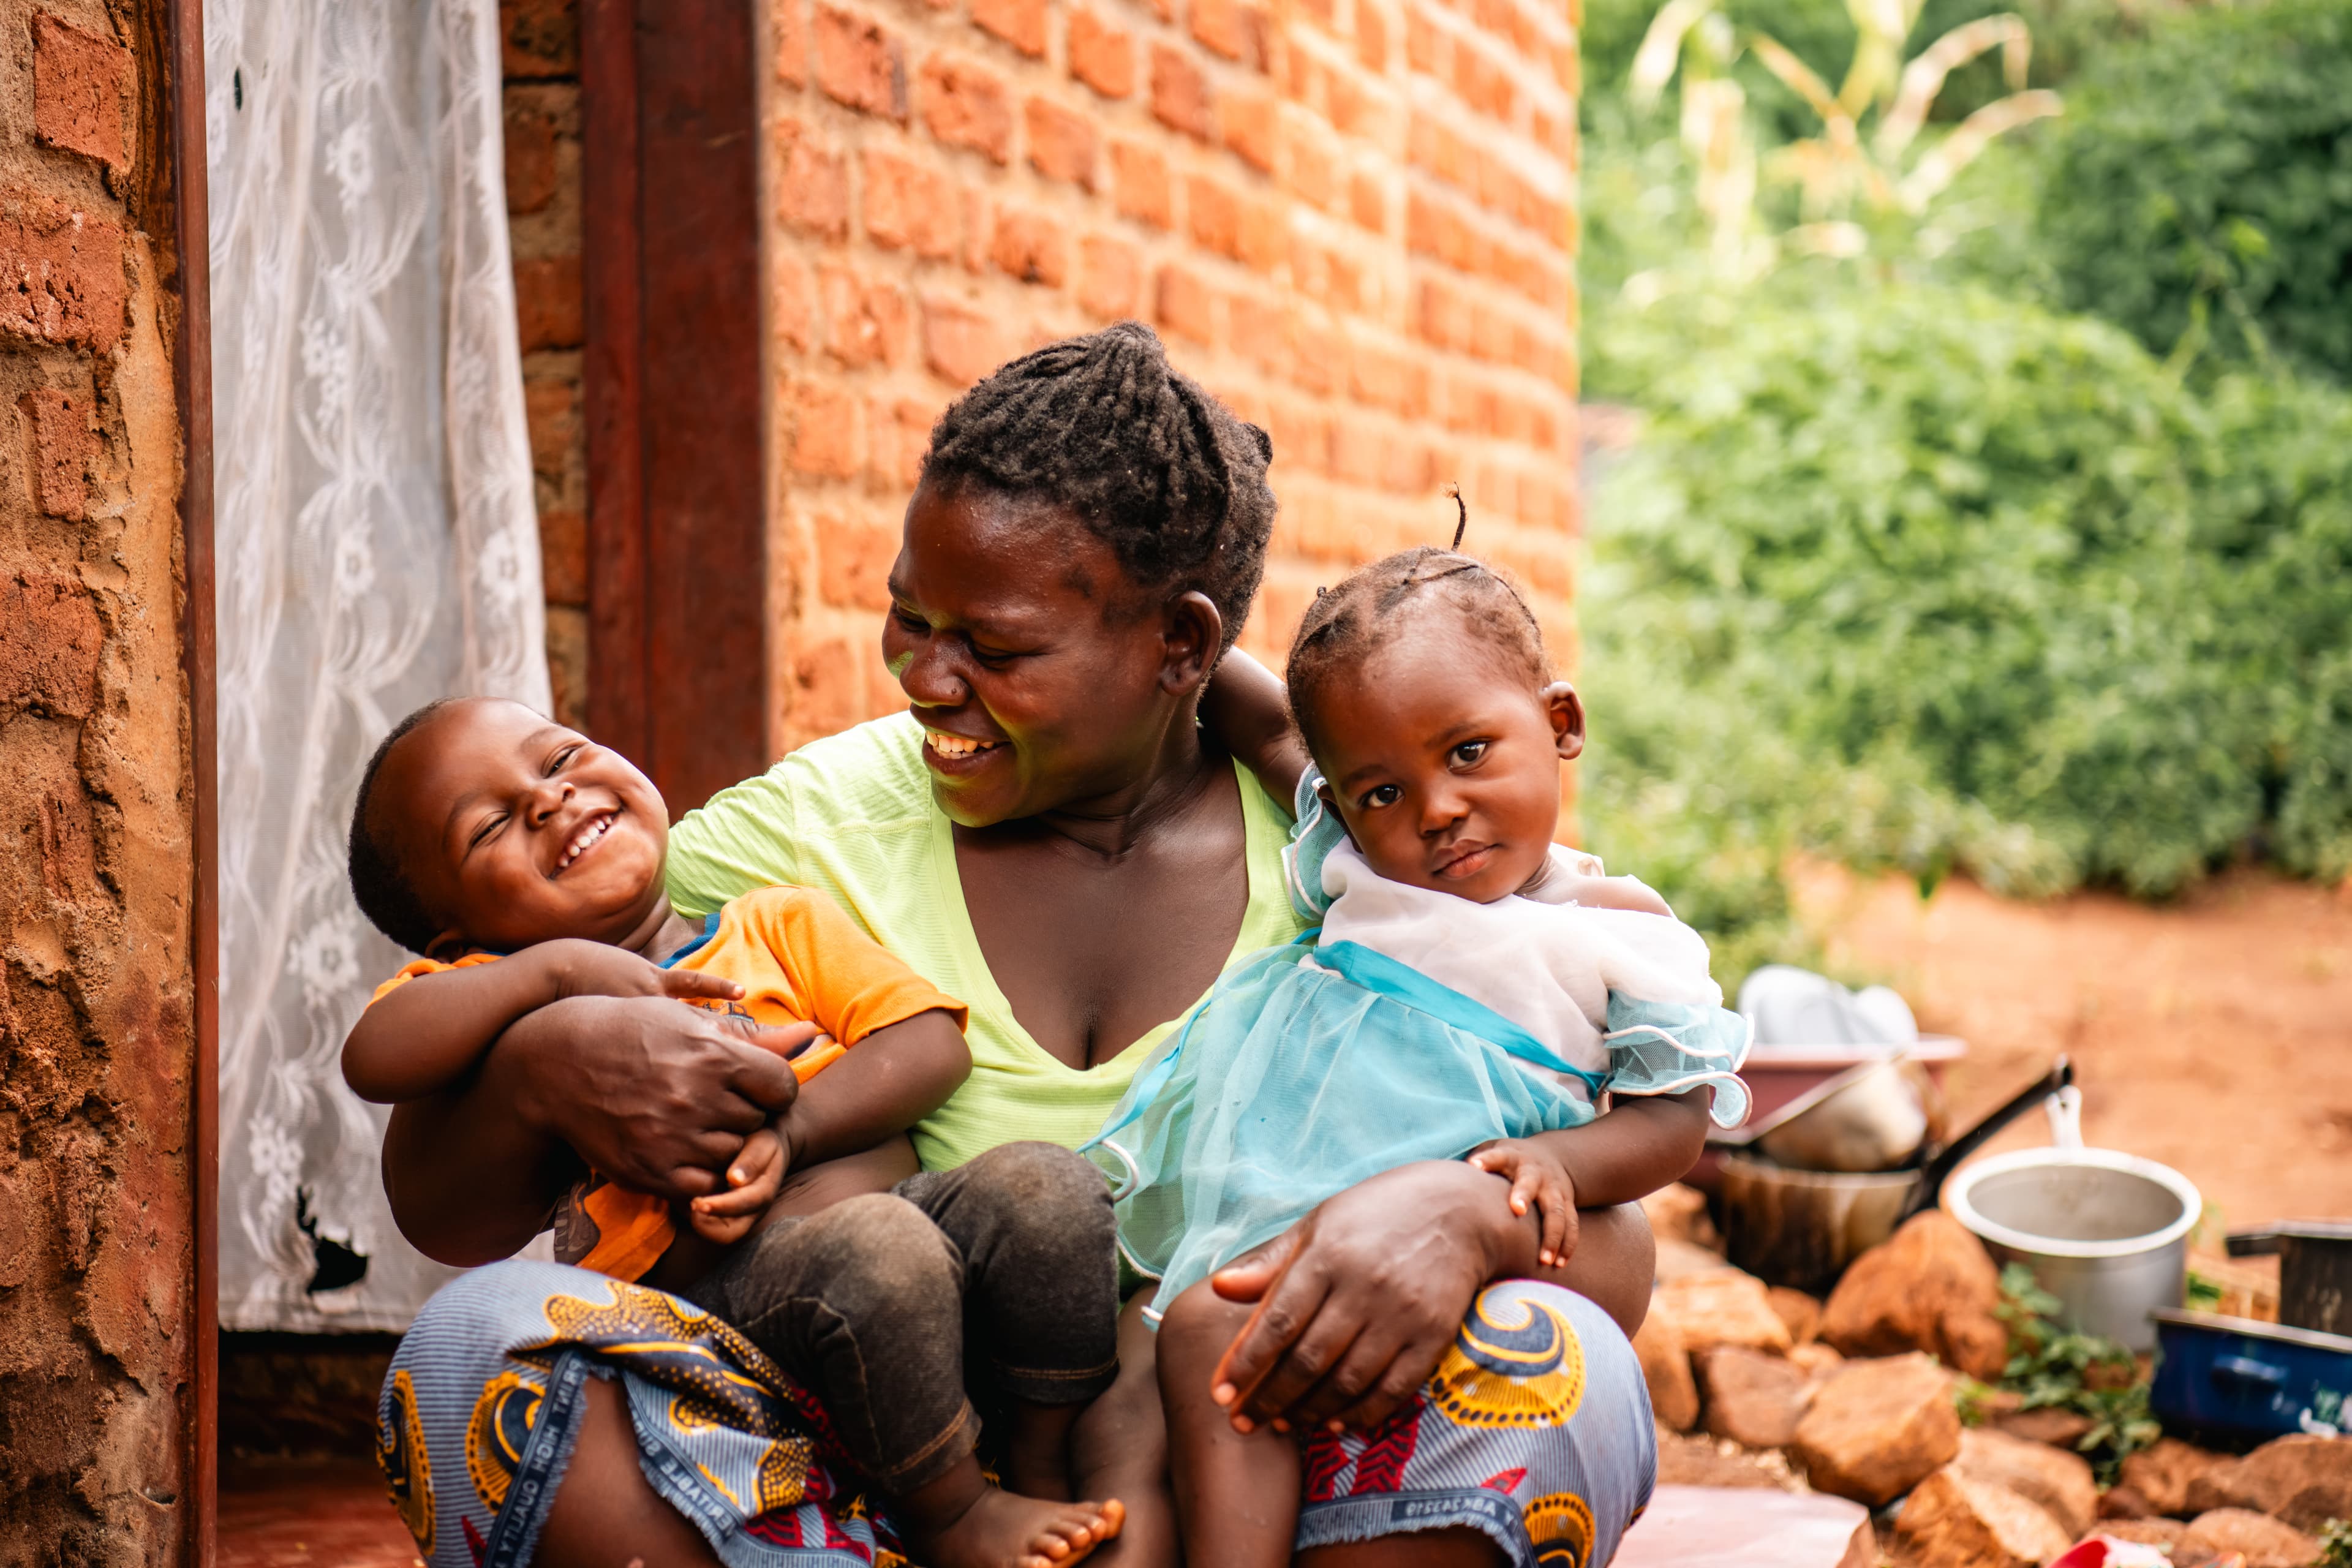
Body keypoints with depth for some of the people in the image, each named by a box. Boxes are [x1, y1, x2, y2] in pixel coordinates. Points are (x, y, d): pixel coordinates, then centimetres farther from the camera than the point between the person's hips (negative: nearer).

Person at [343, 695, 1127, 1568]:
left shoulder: (779, 923, 19)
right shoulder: (499, 995, 12)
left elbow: (933, 1044, 6)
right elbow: (374, 1057, -11)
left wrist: (791, 1133, -11)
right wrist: (554, 967, -11)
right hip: (718, 1289, -4)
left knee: (1045, 1185, -21)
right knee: (878, 1245, -33)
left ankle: (1043, 1468, -4)